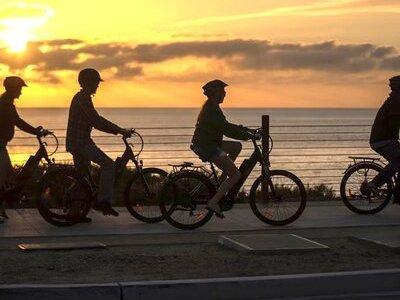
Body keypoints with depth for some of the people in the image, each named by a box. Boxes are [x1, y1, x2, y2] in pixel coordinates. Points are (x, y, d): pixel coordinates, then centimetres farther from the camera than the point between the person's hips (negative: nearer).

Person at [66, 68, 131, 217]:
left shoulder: (81, 98, 20)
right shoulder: (83, 98, -13)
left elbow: (95, 121, 23)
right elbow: (96, 120, -21)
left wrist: (118, 130, 16)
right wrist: (120, 130, -19)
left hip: (75, 142, 11)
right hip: (80, 142, -11)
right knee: (109, 165, -14)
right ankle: (102, 201, -14)